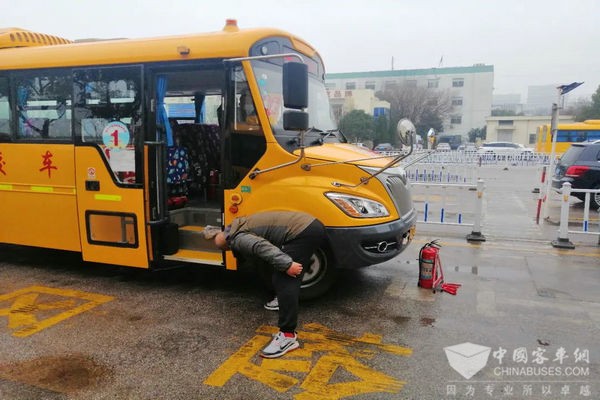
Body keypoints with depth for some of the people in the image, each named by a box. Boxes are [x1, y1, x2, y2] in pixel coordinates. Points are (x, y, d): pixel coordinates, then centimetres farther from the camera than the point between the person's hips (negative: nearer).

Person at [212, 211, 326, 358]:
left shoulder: (237, 238, -2)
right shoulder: (241, 225, 28)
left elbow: (261, 246, -22)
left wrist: (286, 265, -27)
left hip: (304, 232, -10)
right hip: (312, 225, 10)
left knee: (284, 281, -9)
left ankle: (288, 336, -8)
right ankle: (286, 298, 48)